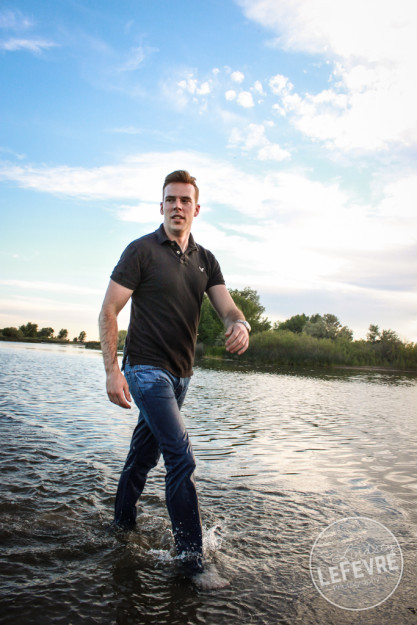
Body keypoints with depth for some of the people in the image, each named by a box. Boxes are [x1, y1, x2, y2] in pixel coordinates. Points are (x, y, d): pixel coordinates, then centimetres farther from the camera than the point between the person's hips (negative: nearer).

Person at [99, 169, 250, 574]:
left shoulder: (205, 260, 9)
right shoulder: (142, 250, -8)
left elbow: (226, 308, 0)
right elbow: (108, 311, -9)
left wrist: (240, 324, -25)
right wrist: (112, 370, -17)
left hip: (180, 374, 6)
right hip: (147, 369, -6)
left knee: (145, 452, 19)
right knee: (181, 457, -12)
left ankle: (123, 522, 38)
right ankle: (191, 556, 0)